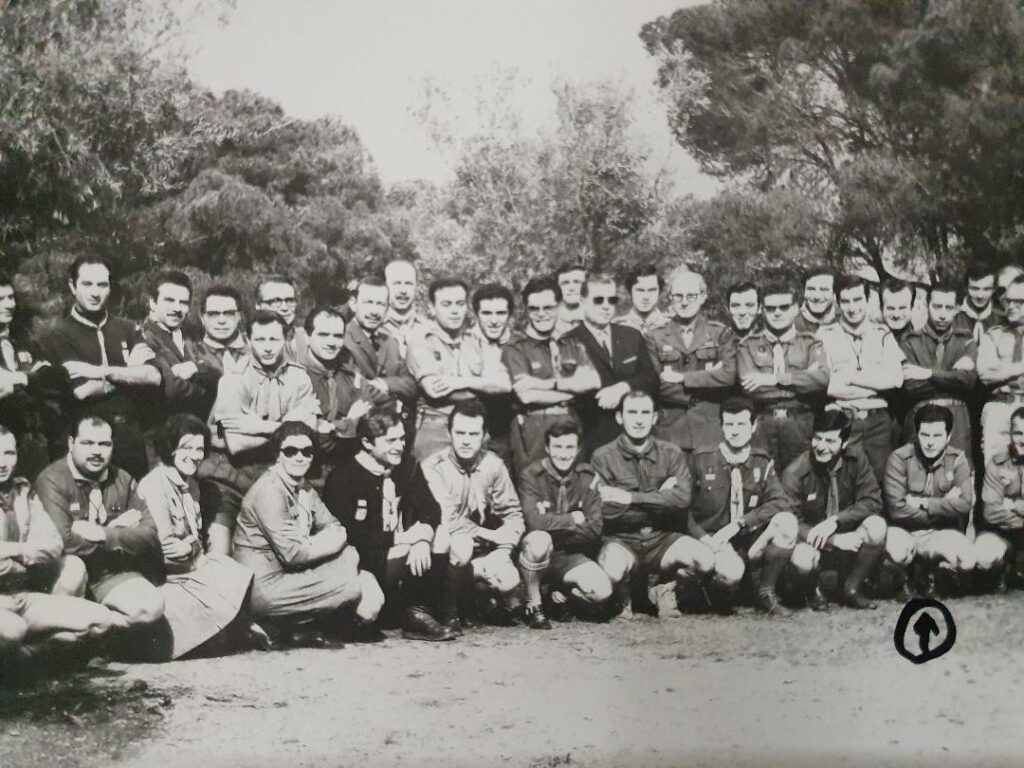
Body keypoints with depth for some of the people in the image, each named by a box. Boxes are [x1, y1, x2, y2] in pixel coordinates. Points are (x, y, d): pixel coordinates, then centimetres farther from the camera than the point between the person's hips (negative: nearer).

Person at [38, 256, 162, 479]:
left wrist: (103, 371, -13)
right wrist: (130, 373, -6)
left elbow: (153, 376, -5)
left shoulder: (127, 329, 10)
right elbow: (81, 390, -13)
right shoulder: (58, 337, -1)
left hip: (132, 438, 3)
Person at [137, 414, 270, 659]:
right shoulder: (154, 485, -16)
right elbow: (165, 547, -18)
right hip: (165, 575, -8)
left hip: (195, 563, 8)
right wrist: (196, 547, -6)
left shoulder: (191, 485, 13)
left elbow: (197, 537, 10)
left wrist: (190, 547, -12)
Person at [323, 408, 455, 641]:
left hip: (398, 551, 6)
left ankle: (419, 613, -16)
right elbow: (346, 534, -20)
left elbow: (430, 508, -1)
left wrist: (423, 537, -24)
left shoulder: (408, 466, 7)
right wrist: (402, 539, -20)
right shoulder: (343, 477, -12)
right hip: (362, 560, -5)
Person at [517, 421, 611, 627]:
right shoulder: (531, 476, -11)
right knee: (539, 539, -38)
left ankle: (561, 591, 13)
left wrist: (556, 531, -14)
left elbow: (594, 528, -6)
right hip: (537, 556, -3)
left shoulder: (588, 477, 0)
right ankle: (532, 605, -15)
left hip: (569, 556, 3)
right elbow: (534, 521, -26)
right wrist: (572, 520, -16)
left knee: (602, 591, -22)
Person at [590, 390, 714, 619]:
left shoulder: (671, 454, 5)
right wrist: (660, 497, -8)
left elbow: (682, 498, -11)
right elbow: (606, 510, -13)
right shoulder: (603, 457, -2)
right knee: (613, 571, -36)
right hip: (621, 540, -2)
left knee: (705, 560, -24)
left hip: (662, 539, 3)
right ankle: (626, 598, 4)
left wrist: (631, 498, -16)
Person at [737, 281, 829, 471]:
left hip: (800, 423, 0)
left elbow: (822, 378, -8)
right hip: (762, 425, 0)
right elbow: (749, 387, -6)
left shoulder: (810, 343, 11)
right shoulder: (748, 345, 10)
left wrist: (776, 379, -10)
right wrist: (802, 380, -5)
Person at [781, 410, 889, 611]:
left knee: (877, 526, -27)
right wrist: (835, 540, -29)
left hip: (848, 539, 3)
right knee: (802, 560, -37)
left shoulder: (856, 460, -8)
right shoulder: (795, 473, -16)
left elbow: (872, 502, -12)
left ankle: (851, 589, -4)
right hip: (812, 541, -2)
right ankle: (812, 591, 4)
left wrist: (835, 521, -28)